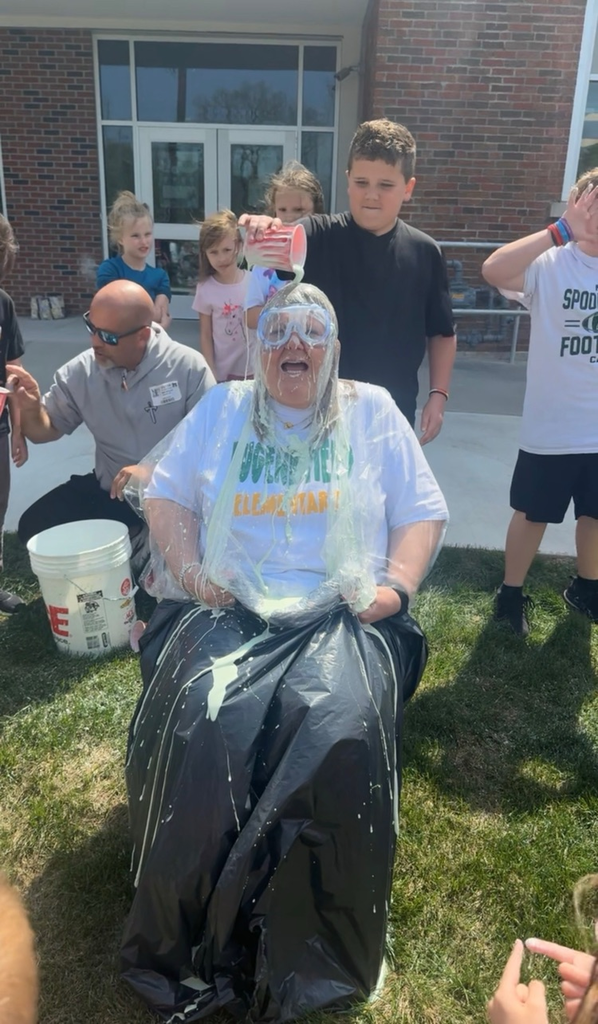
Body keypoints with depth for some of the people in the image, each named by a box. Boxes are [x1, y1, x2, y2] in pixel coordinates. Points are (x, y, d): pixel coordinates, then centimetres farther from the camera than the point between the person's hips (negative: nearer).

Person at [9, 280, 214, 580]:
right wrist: (30, 407, -17)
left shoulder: (188, 367, -15)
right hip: (109, 489, 4)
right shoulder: (80, 372, -5)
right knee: (35, 525, -10)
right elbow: (46, 431, 9)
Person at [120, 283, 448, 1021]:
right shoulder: (221, 408, 15)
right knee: (196, 726, -27)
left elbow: (423, 510, 10)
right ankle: (193, 942, -6)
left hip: (343, 615, -1)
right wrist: (187, 569, -3)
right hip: (228, 610, 2)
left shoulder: (372, 411, 12)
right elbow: (164, 492, 13)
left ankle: (317, 952, -6)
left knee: (340, 735, -29)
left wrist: (397, 583, -5)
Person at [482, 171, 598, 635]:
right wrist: (561, 231, -31)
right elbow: (493, 270, -31)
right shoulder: (549, 264, -11)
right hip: (552, 427, -4)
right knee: (533, 515, 11)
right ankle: (511, 595, 31)